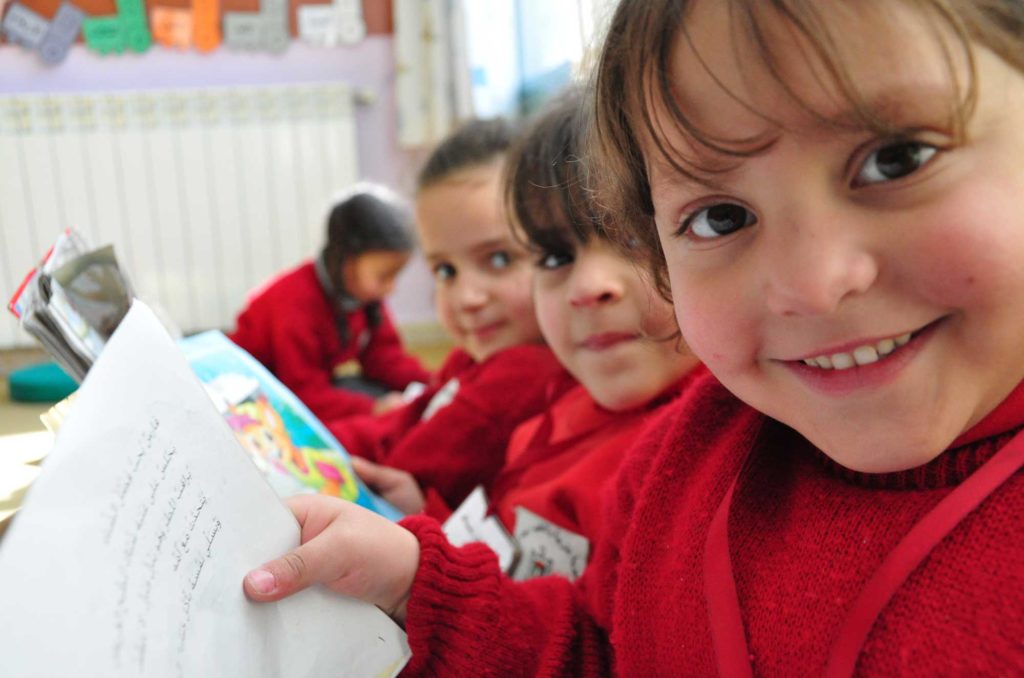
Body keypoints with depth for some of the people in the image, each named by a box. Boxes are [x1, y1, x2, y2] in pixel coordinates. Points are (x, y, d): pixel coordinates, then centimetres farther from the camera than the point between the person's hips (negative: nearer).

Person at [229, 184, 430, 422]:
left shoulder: (365, 290, -7)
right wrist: (373, 410, -37)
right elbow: (304, 394, -31)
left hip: (314, 387, 8)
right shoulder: (296, 302, -31)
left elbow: (384, 355, -2)